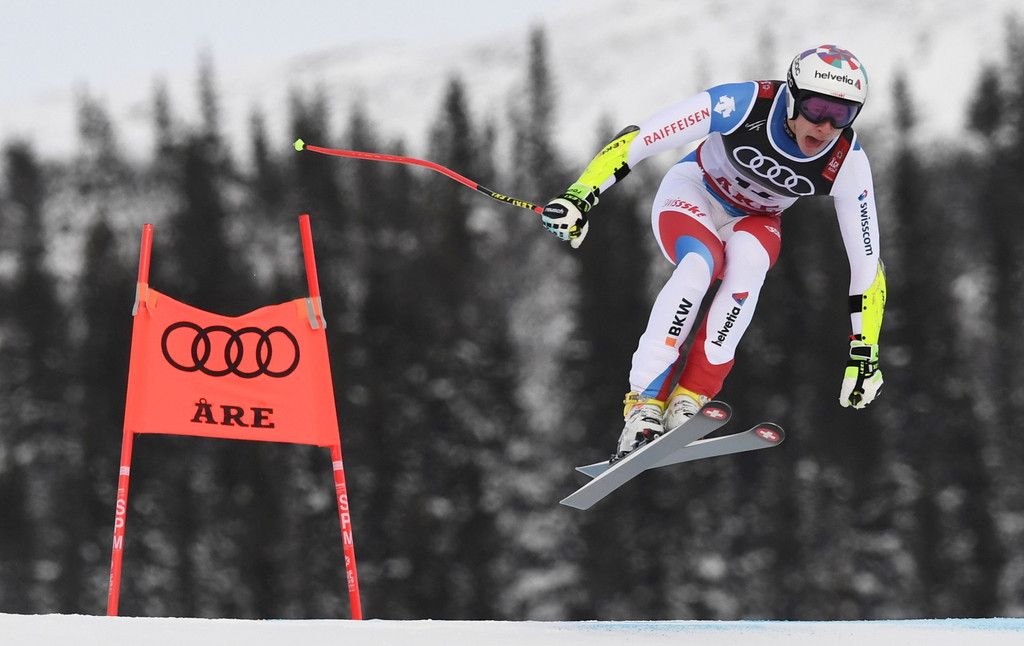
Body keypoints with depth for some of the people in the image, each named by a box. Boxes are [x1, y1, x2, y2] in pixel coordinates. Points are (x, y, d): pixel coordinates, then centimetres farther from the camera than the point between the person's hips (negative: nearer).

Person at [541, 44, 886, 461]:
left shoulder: (848, 165, -25)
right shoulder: (744, 104, -33)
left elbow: (866, 261, -16)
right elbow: (637, 140, -29)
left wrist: (864, 353, -17)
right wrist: (580, 196, -37)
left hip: (756, 221, 2)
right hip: (694, 193, -2)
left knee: (747, 258, -35)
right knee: (698, 266, -36)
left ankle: (689, 399, -32)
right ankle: (644, 404, -34)